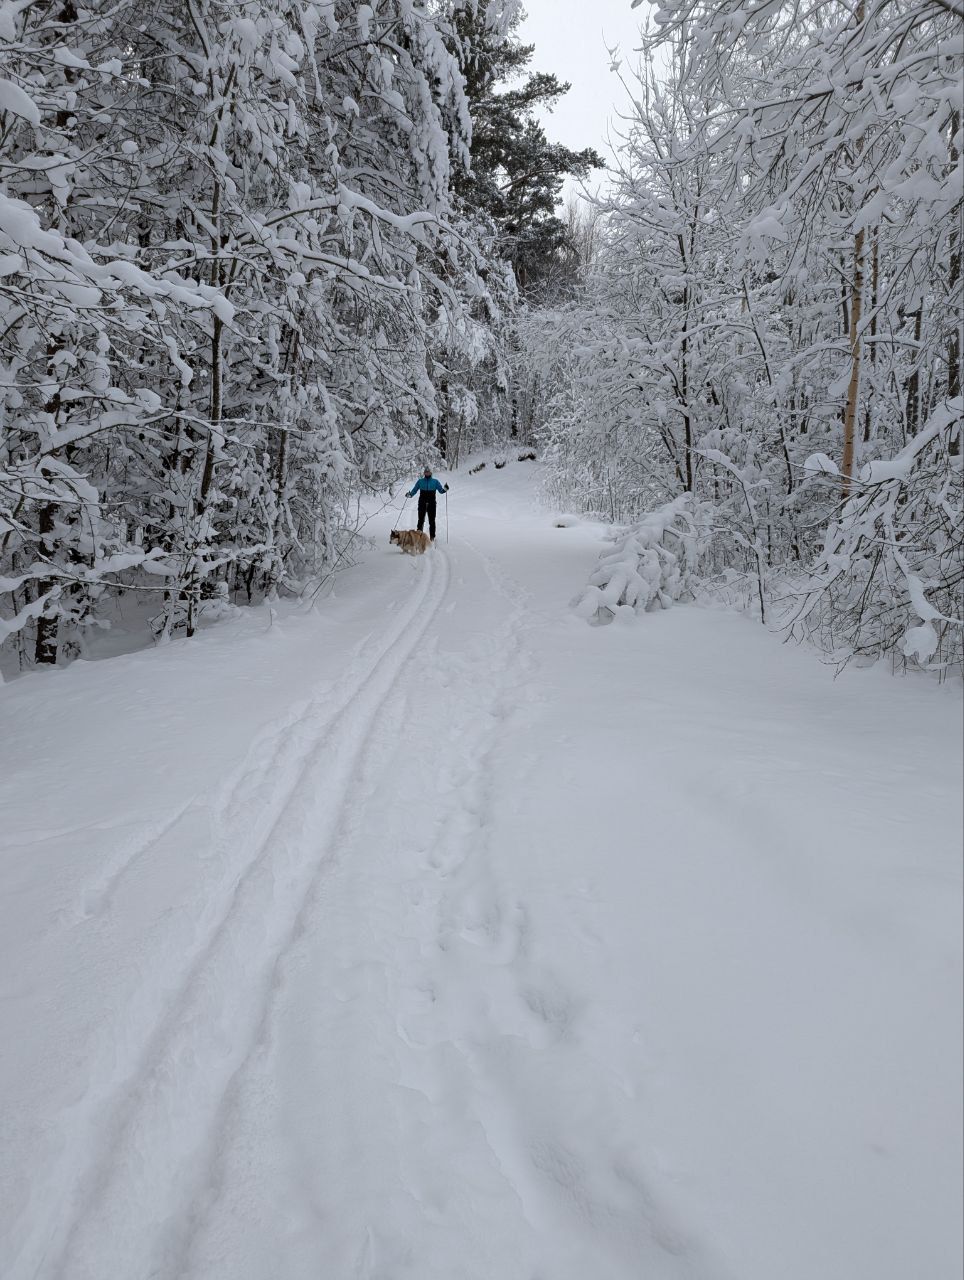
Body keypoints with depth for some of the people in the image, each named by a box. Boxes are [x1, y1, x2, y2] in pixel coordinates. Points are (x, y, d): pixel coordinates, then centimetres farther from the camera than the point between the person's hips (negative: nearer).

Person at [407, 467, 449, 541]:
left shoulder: (435, 481, 7)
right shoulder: (420, 481, 8)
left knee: (432, 520, 1)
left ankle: (432, 537, 6)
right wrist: (410, 495, -8)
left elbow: (440, 490, 3)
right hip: (422, 503, 0)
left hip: (431, 504, 0)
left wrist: (445, 489, -18)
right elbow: (415, 490, 11)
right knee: (421, 519, -1)